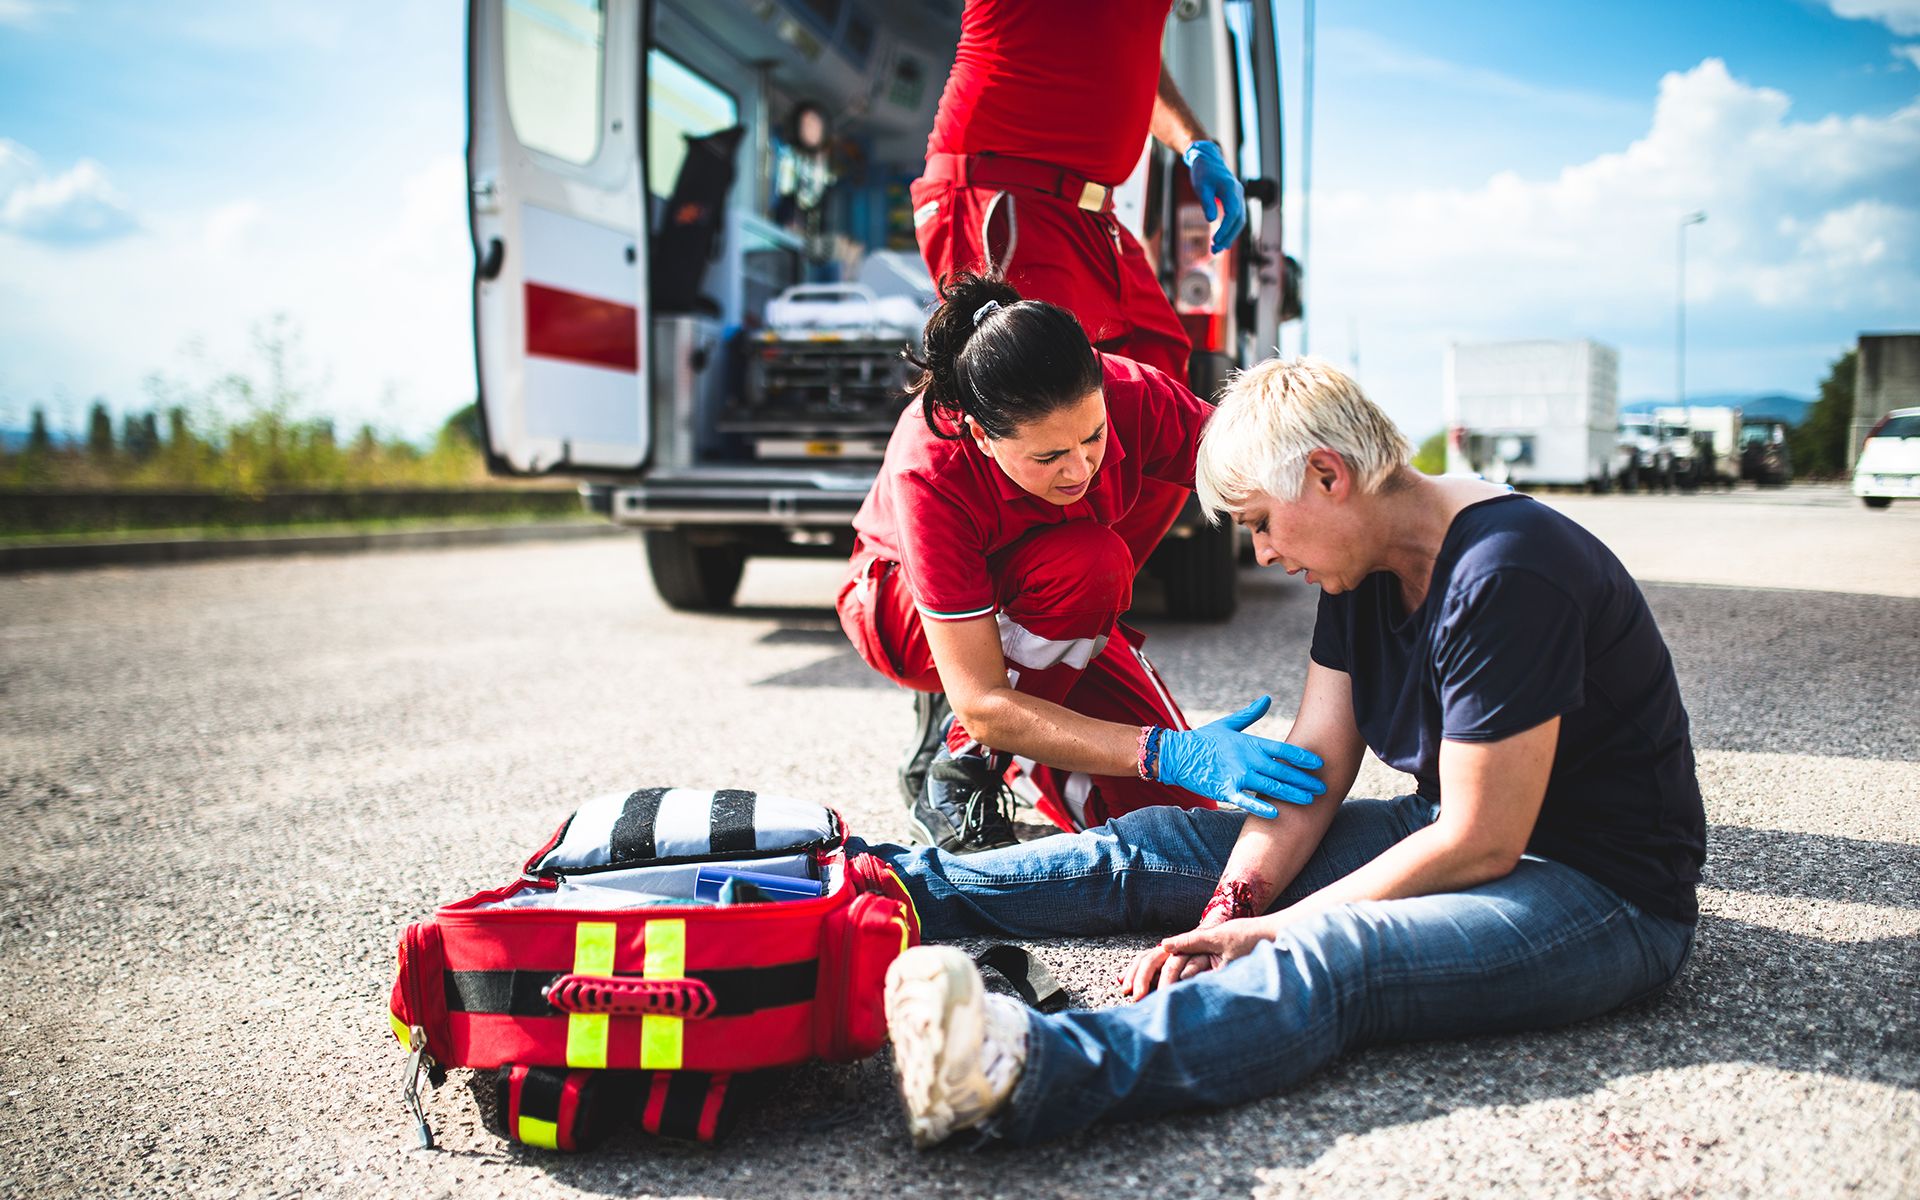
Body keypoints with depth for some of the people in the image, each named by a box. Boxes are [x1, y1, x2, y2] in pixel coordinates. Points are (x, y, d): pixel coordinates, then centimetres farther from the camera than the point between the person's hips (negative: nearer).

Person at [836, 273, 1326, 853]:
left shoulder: (1131, 397, -30)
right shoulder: (928, 472, -38)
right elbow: (980, 703, -40)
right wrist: (1173, 754, -48)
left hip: (1057, 615, 4)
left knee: (1177, 804, -12)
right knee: (1092, 559, -36)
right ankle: (958, 777, -16)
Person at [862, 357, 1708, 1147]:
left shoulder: (1504, 580, -25)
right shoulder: (1364, 566, 3)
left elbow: (1480, 846, -25)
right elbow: (1310, 773, 2)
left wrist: (1273, 929, -19)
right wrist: (1227, 911, -13)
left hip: (1603, 892, -9)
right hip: (1461, 835, 9)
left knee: (1330, 960, -38)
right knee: (1152, 847, 1)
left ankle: (1025, 1073, -57)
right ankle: (895, 889, 2)